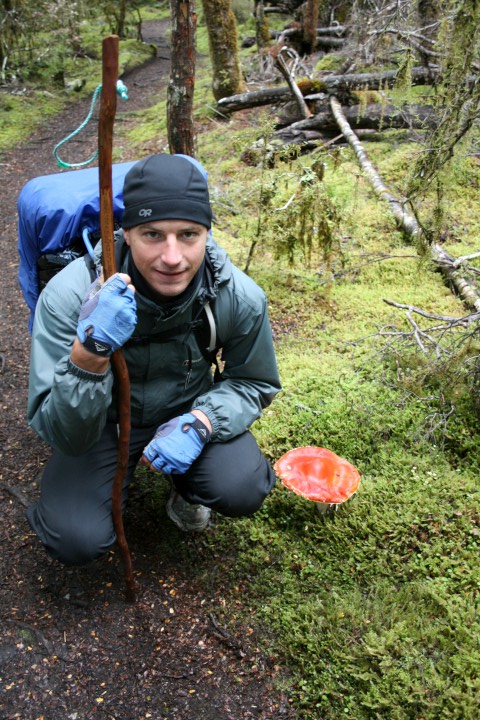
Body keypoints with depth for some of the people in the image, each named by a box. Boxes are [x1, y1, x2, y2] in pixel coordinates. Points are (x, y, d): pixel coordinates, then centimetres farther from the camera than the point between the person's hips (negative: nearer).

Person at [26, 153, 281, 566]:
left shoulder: (240, 298, -24)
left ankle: (185, 486, 13)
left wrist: (199, 422, -26)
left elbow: (254, 383, -4)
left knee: (243, 492, -23)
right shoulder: (69, 295, -31)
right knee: (77, 541, -19)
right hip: (104, 423, -1)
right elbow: (65, 437, -30)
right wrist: (90, 351, -50)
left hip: (188, 413, 2)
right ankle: (119, 475, 16)